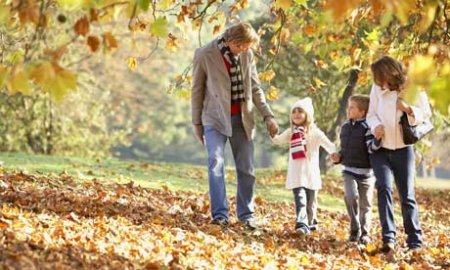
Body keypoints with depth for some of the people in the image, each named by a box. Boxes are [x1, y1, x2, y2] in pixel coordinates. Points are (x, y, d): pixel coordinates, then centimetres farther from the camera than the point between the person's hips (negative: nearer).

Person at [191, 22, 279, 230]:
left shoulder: (247, 55, 3)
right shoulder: (205, 55, -8)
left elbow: (255, 88, 10)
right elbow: (197, 91, -1)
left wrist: (267, 115, 3)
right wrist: (197, 123, 2)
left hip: (242, 119, 4)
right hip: (215, 119, -3)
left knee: (246, 168, 4)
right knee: (216, 164, -15)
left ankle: (246, 215, 13)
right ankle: (220, 214, -11)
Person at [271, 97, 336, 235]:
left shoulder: (314, 132, -4)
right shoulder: (291, 132, 8)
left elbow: (327, 144, -13)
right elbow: (277, 140, 5)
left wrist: (335, 153, -32)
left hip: (311, 173, -1)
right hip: (296, 174, 1)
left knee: (311, 201, 13)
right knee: (300, 199, -14)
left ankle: (310, 222, 31)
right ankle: (301, 224, -26)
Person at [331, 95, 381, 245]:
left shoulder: (367, 127, -12)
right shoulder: (345, 127, 8)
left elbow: (372, 148, -21)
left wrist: (378, 138, -40)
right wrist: (339, 157, 2)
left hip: (365, 172, -4)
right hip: (349, 171, 4)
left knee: (365, 204, 7)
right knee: (350, 196, -20)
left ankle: (364, 234, 22)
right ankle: (355, 229, -5)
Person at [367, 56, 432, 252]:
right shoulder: (377, 89, -6)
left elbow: (426, 113, -5)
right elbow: (371, 114, 4)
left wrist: (409, 109, -24)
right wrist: (376, 125, -18)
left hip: (403, 149, -1)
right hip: (380, 148, 1)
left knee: (407, 195, 3)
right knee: (384, 188, -18)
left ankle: (415, 241, 15)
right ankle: (389, 238, -21)